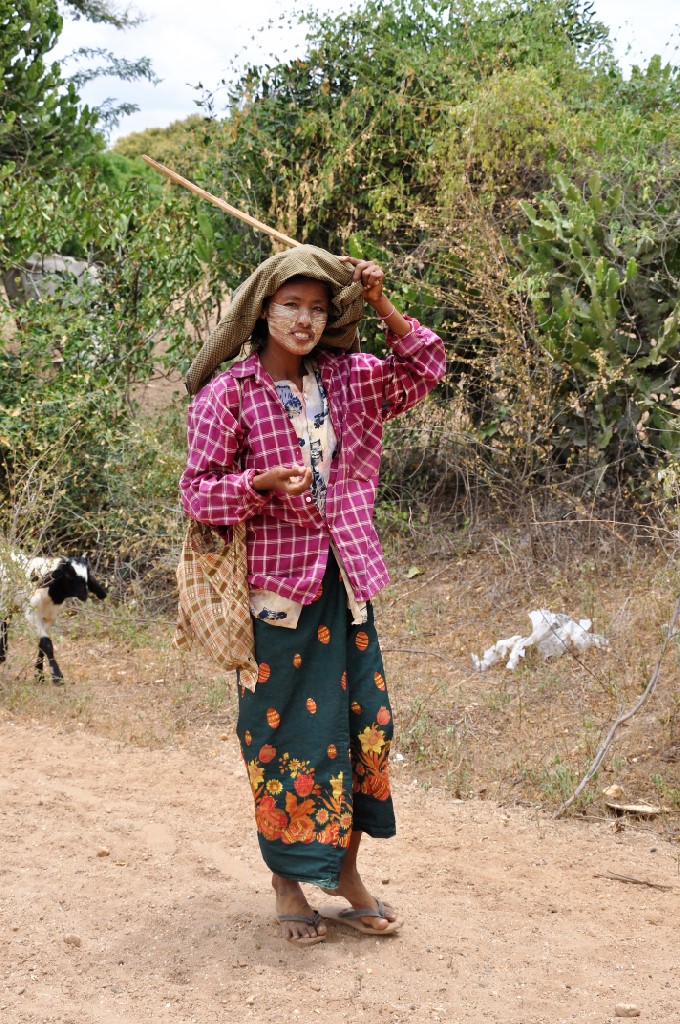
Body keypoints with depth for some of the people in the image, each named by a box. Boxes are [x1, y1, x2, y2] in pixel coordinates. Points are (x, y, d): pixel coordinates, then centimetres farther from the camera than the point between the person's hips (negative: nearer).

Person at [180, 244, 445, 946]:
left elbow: (424, 369, 10)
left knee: (362, 721, 7)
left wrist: (382, 307, -1)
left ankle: (345, 875, 22)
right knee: (286, 733, 2)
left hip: (344, 579, 5)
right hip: (276, 586, -5)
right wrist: (262, 482, -24)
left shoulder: (346, 380, 8)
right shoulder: (229, 394, -6)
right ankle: (286, 884, 20)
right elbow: (197, 490, -6)